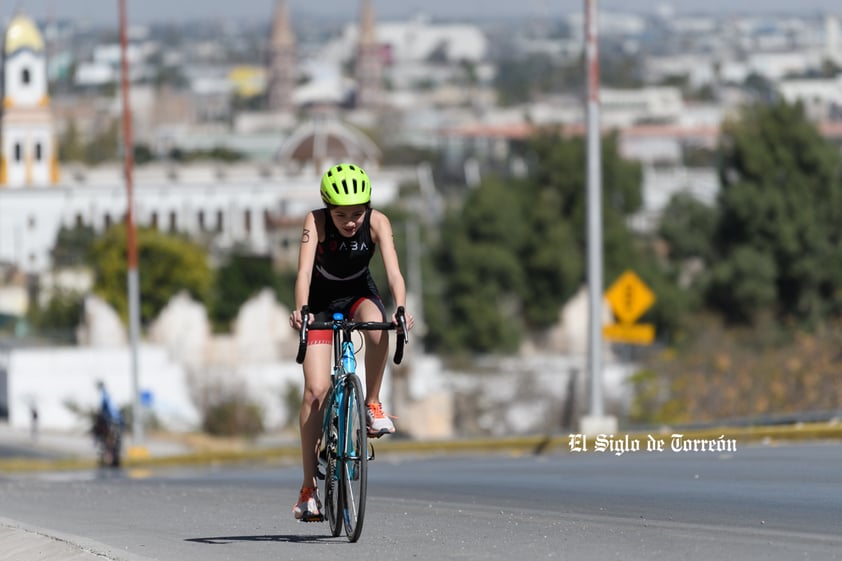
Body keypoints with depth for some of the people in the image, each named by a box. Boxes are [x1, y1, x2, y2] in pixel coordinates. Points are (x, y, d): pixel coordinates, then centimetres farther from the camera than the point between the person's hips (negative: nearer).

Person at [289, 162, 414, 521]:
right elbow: (304, 270, -38)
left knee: (377, 326, -37)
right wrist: (301, 310, -56)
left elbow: (393, 270, -31)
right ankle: (308, 487, -8)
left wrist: (401, 309, -50)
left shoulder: (377, 222, -22)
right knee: (316, 390, -14)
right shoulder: (316, 222, -26)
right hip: (321, 300, -1)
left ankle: (372, 404, -15)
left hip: (359, 295, 1)